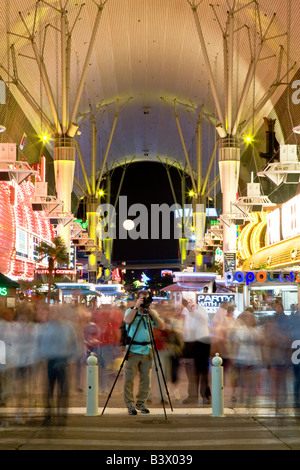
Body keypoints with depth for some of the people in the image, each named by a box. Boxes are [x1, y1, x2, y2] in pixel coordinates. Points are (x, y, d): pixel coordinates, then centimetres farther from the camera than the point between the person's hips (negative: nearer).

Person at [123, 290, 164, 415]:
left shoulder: (152, 312, 11)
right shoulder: (130, 311, 3)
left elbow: (161, 326, -1)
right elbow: (128, 320, -20)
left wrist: (152, 313, -10)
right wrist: (136, 307, -16)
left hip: (147, 351, 3)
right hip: (133, 350, -3)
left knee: (146, 379, 6)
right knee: (129, 379, -4)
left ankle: (141, 402, 19)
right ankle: (130, 405, 4)